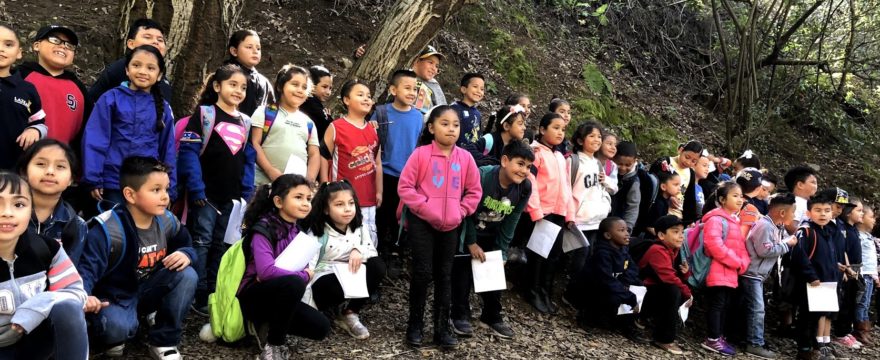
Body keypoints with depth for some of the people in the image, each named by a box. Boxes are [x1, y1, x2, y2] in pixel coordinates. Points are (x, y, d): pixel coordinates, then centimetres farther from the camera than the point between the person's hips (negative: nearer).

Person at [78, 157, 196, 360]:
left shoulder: (167, 221, -7)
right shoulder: (108, 229, -25)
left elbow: (186, 245, 9)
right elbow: (87, 269, -28)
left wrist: (185, 254, -17)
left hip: (147, 292, 6)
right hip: (114, 297, -6)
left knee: (187, 275, -21)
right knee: (117, 326, -38)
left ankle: (164, 342, -5)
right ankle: (111, 337, 5)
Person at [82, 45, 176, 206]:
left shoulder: (163, 108, 7)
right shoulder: (111, 99, 0)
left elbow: (168, 150, 10)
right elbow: (94, 140, -5)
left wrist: (170, 189, 8)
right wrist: (94, 179, -11)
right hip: (113, 184, -2)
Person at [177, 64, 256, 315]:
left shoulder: (245, 122, 12)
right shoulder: (204, 113, -4)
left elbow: (249, 159, 12)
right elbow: (188, 151, -11)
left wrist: (247, 193, 2)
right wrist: (196, 188, -18)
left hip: (232, 197, 5)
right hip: (207, 193, -5)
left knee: (222, 245, 11)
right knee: (202, 242, -1)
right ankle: (198, 296, 7)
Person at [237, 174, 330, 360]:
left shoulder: (298, 230, 5)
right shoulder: (263, 229, -17)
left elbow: (303, 267, 3)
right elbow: (266, 271, -31)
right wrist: (304, 276, -20)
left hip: (280, 294, 7)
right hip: (253, 296, -7)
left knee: (321, 327, -11)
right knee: (294, 283, -35)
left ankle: (268, 327, 9)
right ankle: (274, 344, -17)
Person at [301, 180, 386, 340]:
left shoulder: (358, 227, -2)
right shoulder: (317, 233, -18)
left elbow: (373, 251, 2)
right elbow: (307, 265, -25)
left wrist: (359, 250, -23)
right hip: (324, 280, -5)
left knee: (377, 266, -20)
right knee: (341, 286, -38)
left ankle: (350, 314, -9)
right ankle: (329, 309, 0)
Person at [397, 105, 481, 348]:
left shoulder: (465, 157, 2)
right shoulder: (421, 154, -8)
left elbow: (474, 191, 9)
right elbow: (405, 187, -9)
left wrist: (461, 212, -4)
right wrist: (426, 209, -14)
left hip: (450, 225, 4)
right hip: (422, 222, -3)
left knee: (444, 275, 9)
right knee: (423, 272, -2)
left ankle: (442, 328, 19)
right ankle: (415, 325, 15)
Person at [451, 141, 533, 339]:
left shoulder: (524, 187, -16)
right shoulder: (481, 176, -30)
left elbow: (510, 224, -8)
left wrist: (501, 252, -8)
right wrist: (472, 243, -16)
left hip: (493, 236, 4)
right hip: (467, 231, -4)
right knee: (463, 272, -1)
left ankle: (492, 317, 25)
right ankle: (460, 315, 14)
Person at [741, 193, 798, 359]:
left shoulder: (777, 227, 10)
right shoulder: (764, 225, -20)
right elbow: (765, 251, -25)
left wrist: (792, 240, -3)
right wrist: (787, 244, -15)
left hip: (758, 274, 10)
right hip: (752, 273, -10)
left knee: (753, 308, 15)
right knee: (757, 309, -8)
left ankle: (753, 341, 22)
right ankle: (755, 344, -3)